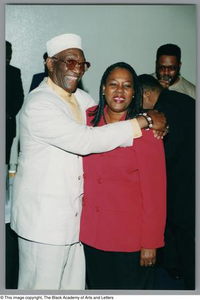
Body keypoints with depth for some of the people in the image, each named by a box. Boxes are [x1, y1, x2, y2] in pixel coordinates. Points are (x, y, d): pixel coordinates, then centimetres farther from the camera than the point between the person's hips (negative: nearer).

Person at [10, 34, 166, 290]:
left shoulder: (82, 98, 7)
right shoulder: (38, 105, -18)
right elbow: (87, 141, -26)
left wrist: (152, 124, -5)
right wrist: (144, 121, -20)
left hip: (74, 214, 7)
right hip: (43, 218, -7)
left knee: (74, 284, 17)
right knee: (42, 285, 7)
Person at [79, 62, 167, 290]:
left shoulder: (145, 130, -15)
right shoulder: (88, 119, -3)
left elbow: (155, 191, -13)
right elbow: (79, 169, 7)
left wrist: (150, 243, -11)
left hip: (130, 236, -4)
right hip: (91, 231, 4)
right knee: (98, 287, 21)